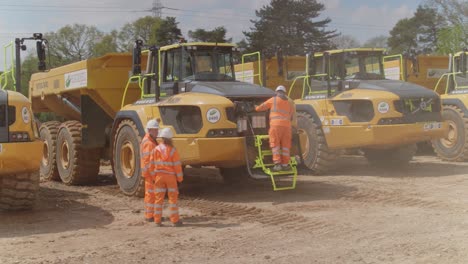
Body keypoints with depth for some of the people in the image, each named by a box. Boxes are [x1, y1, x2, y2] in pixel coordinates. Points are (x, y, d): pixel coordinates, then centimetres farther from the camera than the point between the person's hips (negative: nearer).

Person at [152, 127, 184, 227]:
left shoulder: (156, 149, -4)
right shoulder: (173, 150, -11)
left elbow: (153, 164, 0)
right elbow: (177, 165, -10)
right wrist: (180, 177, 0)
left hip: (159, 176, 2)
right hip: (171, 176, -2)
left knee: (159, 198, 8)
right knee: (173, 198, 6)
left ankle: (157, 220, 9)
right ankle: (174, 220, 6)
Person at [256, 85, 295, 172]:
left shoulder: (273, 100, 8)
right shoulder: (290, 103, 19)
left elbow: (262, 107, 17)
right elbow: (292, 116, 24)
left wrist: (256, 108, 38)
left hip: (276, 125, -4)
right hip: (287, 125, 4)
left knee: (275, 145, -3)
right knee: (285, 145, 8)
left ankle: (277, 164, -12)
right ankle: (285, 164, 7)